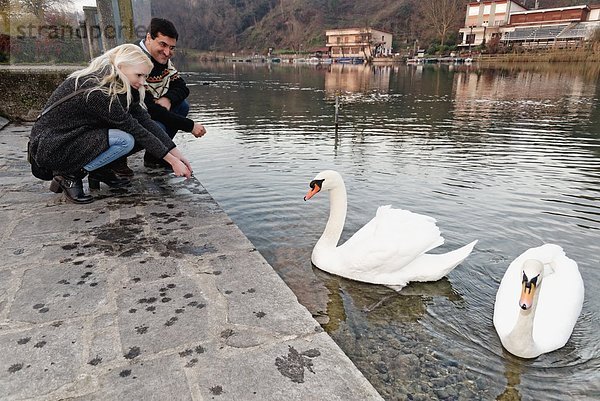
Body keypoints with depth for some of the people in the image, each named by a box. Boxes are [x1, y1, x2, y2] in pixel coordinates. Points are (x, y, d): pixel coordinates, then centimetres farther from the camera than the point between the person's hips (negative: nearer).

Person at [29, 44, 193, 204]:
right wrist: (172, 161, -21)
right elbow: (135, 129, -25)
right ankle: (69, 176, -10)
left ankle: (100, 171, 5)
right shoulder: (97, 90, -27)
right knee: (125, 140, -24)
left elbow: (145, 120, -5)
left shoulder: (119, 85, -1)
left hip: (73, 135, 9)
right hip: (50, 149, -9)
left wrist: (176, 153, -9)